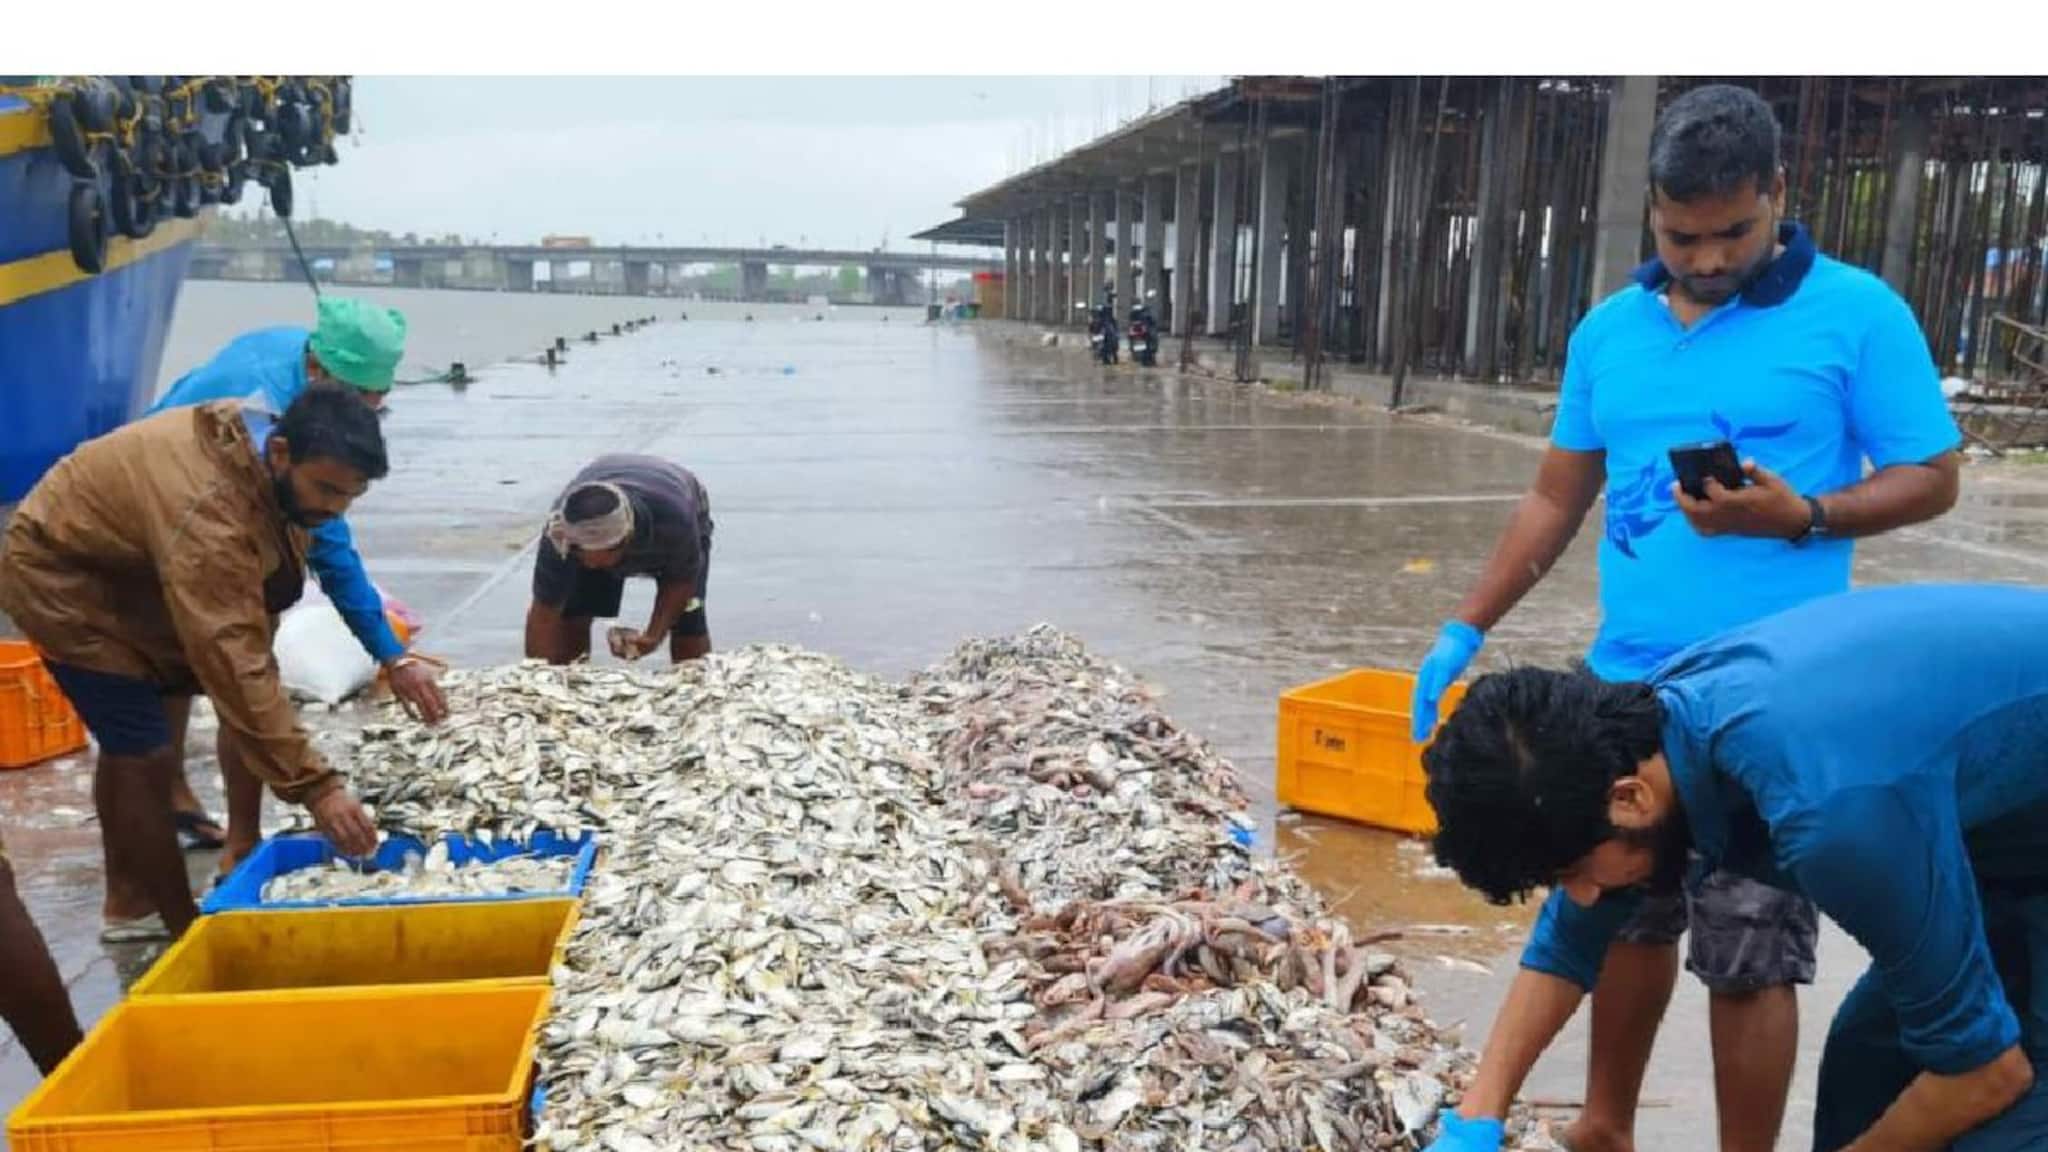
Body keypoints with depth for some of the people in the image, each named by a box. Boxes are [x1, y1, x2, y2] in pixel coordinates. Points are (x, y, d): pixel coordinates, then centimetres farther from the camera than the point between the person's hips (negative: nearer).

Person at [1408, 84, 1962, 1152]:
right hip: (1628, 686, 5)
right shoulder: (1608, 330, 7)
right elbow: (1556, 498, 12)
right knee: (1626, 916, 17)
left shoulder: (1857, 313, -5)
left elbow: (1931, 477, -2)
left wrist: (1802, 516, -20)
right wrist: (1465, 629, 7)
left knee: (1749, 955, 2)